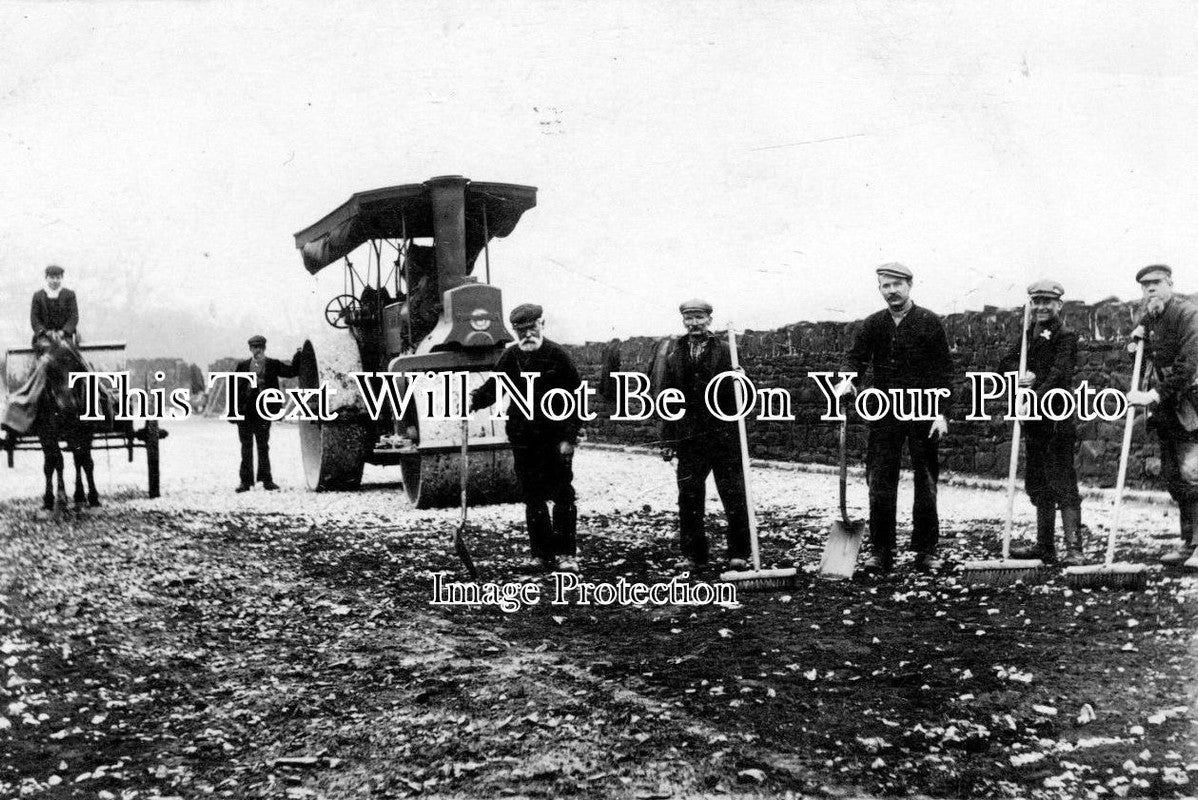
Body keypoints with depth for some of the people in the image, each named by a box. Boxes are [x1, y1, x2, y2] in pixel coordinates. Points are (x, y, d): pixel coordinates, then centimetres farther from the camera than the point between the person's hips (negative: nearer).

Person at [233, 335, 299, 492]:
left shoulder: (273, 365, 5)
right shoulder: (242, 366, 5)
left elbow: (292, 372, -2)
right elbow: (234, 388, 5)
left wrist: (298, 356, -15)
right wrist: (233, 410, -1)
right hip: (245, 413, 0)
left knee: (263, 447, 6)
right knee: (246, 447, 6)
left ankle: (266, 480, 13)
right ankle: (246, 481, 11)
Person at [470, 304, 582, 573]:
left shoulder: (557, 355, -6)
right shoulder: (511, 357, 5)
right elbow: (494, 386, 6)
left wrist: (569, 437, -11)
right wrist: (474, 400, -16)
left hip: (556, 437, -4)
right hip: (523, 437, 4)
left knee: (562, 495, -3)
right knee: (532, 497, 8)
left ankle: (566, 553, 4)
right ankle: (541, 553, 17)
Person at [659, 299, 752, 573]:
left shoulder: (724, 352, 4)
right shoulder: (674, 355, 9)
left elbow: (739, 397, 4)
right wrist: (667, 440, 5)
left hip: (724, 435, -2)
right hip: (688, 437, 2)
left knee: (734, 496, 0)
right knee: (689, 497, 3)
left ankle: (739, 554, 9)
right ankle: (693, 554, 14)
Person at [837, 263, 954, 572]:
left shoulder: (929, 322, -1)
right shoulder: (872, 324, 7)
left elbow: (944, 370, -2)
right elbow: (857, 358, 2)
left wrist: (941, 411, -9)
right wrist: (850, 380, -21)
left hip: (923, 412, -2)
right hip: (884, 412, 2)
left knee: (926, 483, 4)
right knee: (880, 482, 0)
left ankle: (926, 550, 12)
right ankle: (880, 551, 7)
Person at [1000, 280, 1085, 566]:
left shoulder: (1065, 337, -6)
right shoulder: (1028, 335, 17)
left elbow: (1058, 374, -19)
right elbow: (1007, 363, 8)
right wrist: (1021, 376, -14)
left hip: (1058, 419, -8)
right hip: (1034, 418, 8)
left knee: (1063, 484, -10)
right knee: (1037, 484, 14)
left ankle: (1074, 549, -10)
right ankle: (1045, 546, 24)